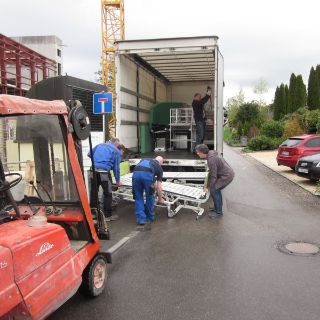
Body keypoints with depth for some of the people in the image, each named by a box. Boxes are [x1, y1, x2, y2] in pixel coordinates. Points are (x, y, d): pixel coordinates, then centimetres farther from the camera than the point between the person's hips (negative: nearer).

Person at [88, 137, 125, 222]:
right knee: (108, 194, 7)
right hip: (104, 172, -5)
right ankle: (108, 215, 13)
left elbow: (89, 154, 25)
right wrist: (117, 181, 17)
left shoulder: (100, 145, 22)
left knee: (93, 192, 15)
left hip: (94, 170, 5)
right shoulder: (117, 151, 7)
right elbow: (116, 168, 6)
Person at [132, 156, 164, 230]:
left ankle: (141, 222, 15)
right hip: (147, 174, -2)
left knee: (138, 198, 17)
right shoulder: (159, 167, 30)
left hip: (136, 173, 2)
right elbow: (158, 187, 27)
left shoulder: (144, 160, 40)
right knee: (150, 197, 22)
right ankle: (149, 219, 36)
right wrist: (160, 199, 41)